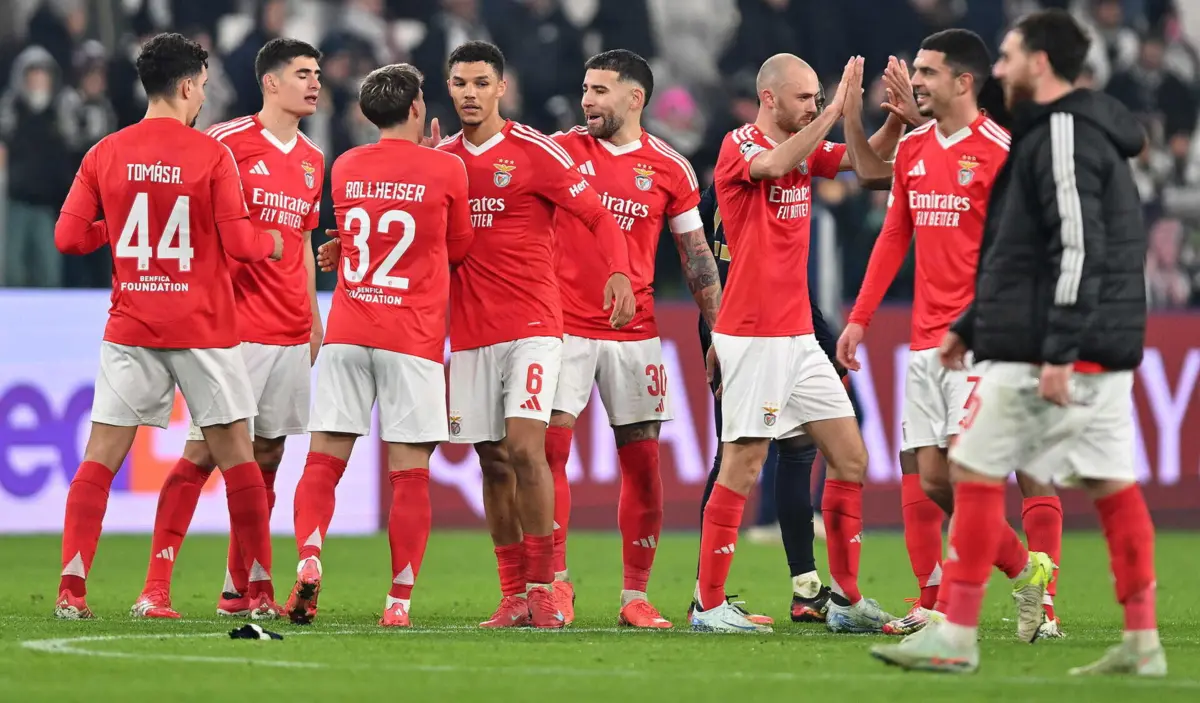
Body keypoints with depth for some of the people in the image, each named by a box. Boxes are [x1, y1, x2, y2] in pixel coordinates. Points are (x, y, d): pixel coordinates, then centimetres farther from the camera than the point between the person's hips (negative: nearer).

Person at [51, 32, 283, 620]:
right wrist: (275, 244, 12)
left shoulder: (104, 155, 1)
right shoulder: (211, 156, -7)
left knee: (100, 456, 4)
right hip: (204, 330, -2)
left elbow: (69, 236, 2)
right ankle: (260, 590, 9)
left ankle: (71, 588, -5)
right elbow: (239, 244, -8)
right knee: (236, 456, 7)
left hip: (131, 329, 2)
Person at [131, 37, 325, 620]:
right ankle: (155, 588, -7)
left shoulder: (313, 160, 15)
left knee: (267, 456, 7)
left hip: (291, 332, 7)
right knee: (203, 451, -9)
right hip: (235, 326, -7)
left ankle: (238, 591, 14)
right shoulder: (227, 141, -7)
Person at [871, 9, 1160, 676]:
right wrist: (968, 326, 27)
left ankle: (956, 637, -3)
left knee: (974, 472, -4)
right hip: (1105, 350, 10)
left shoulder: (1062, 136, -12)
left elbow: (1079, 248, -21)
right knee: (1113, 487, 6)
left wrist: (1058, 352, -25)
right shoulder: (1081, 134, 20)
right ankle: (1142, 643, 4)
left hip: (1049, 351, -10)